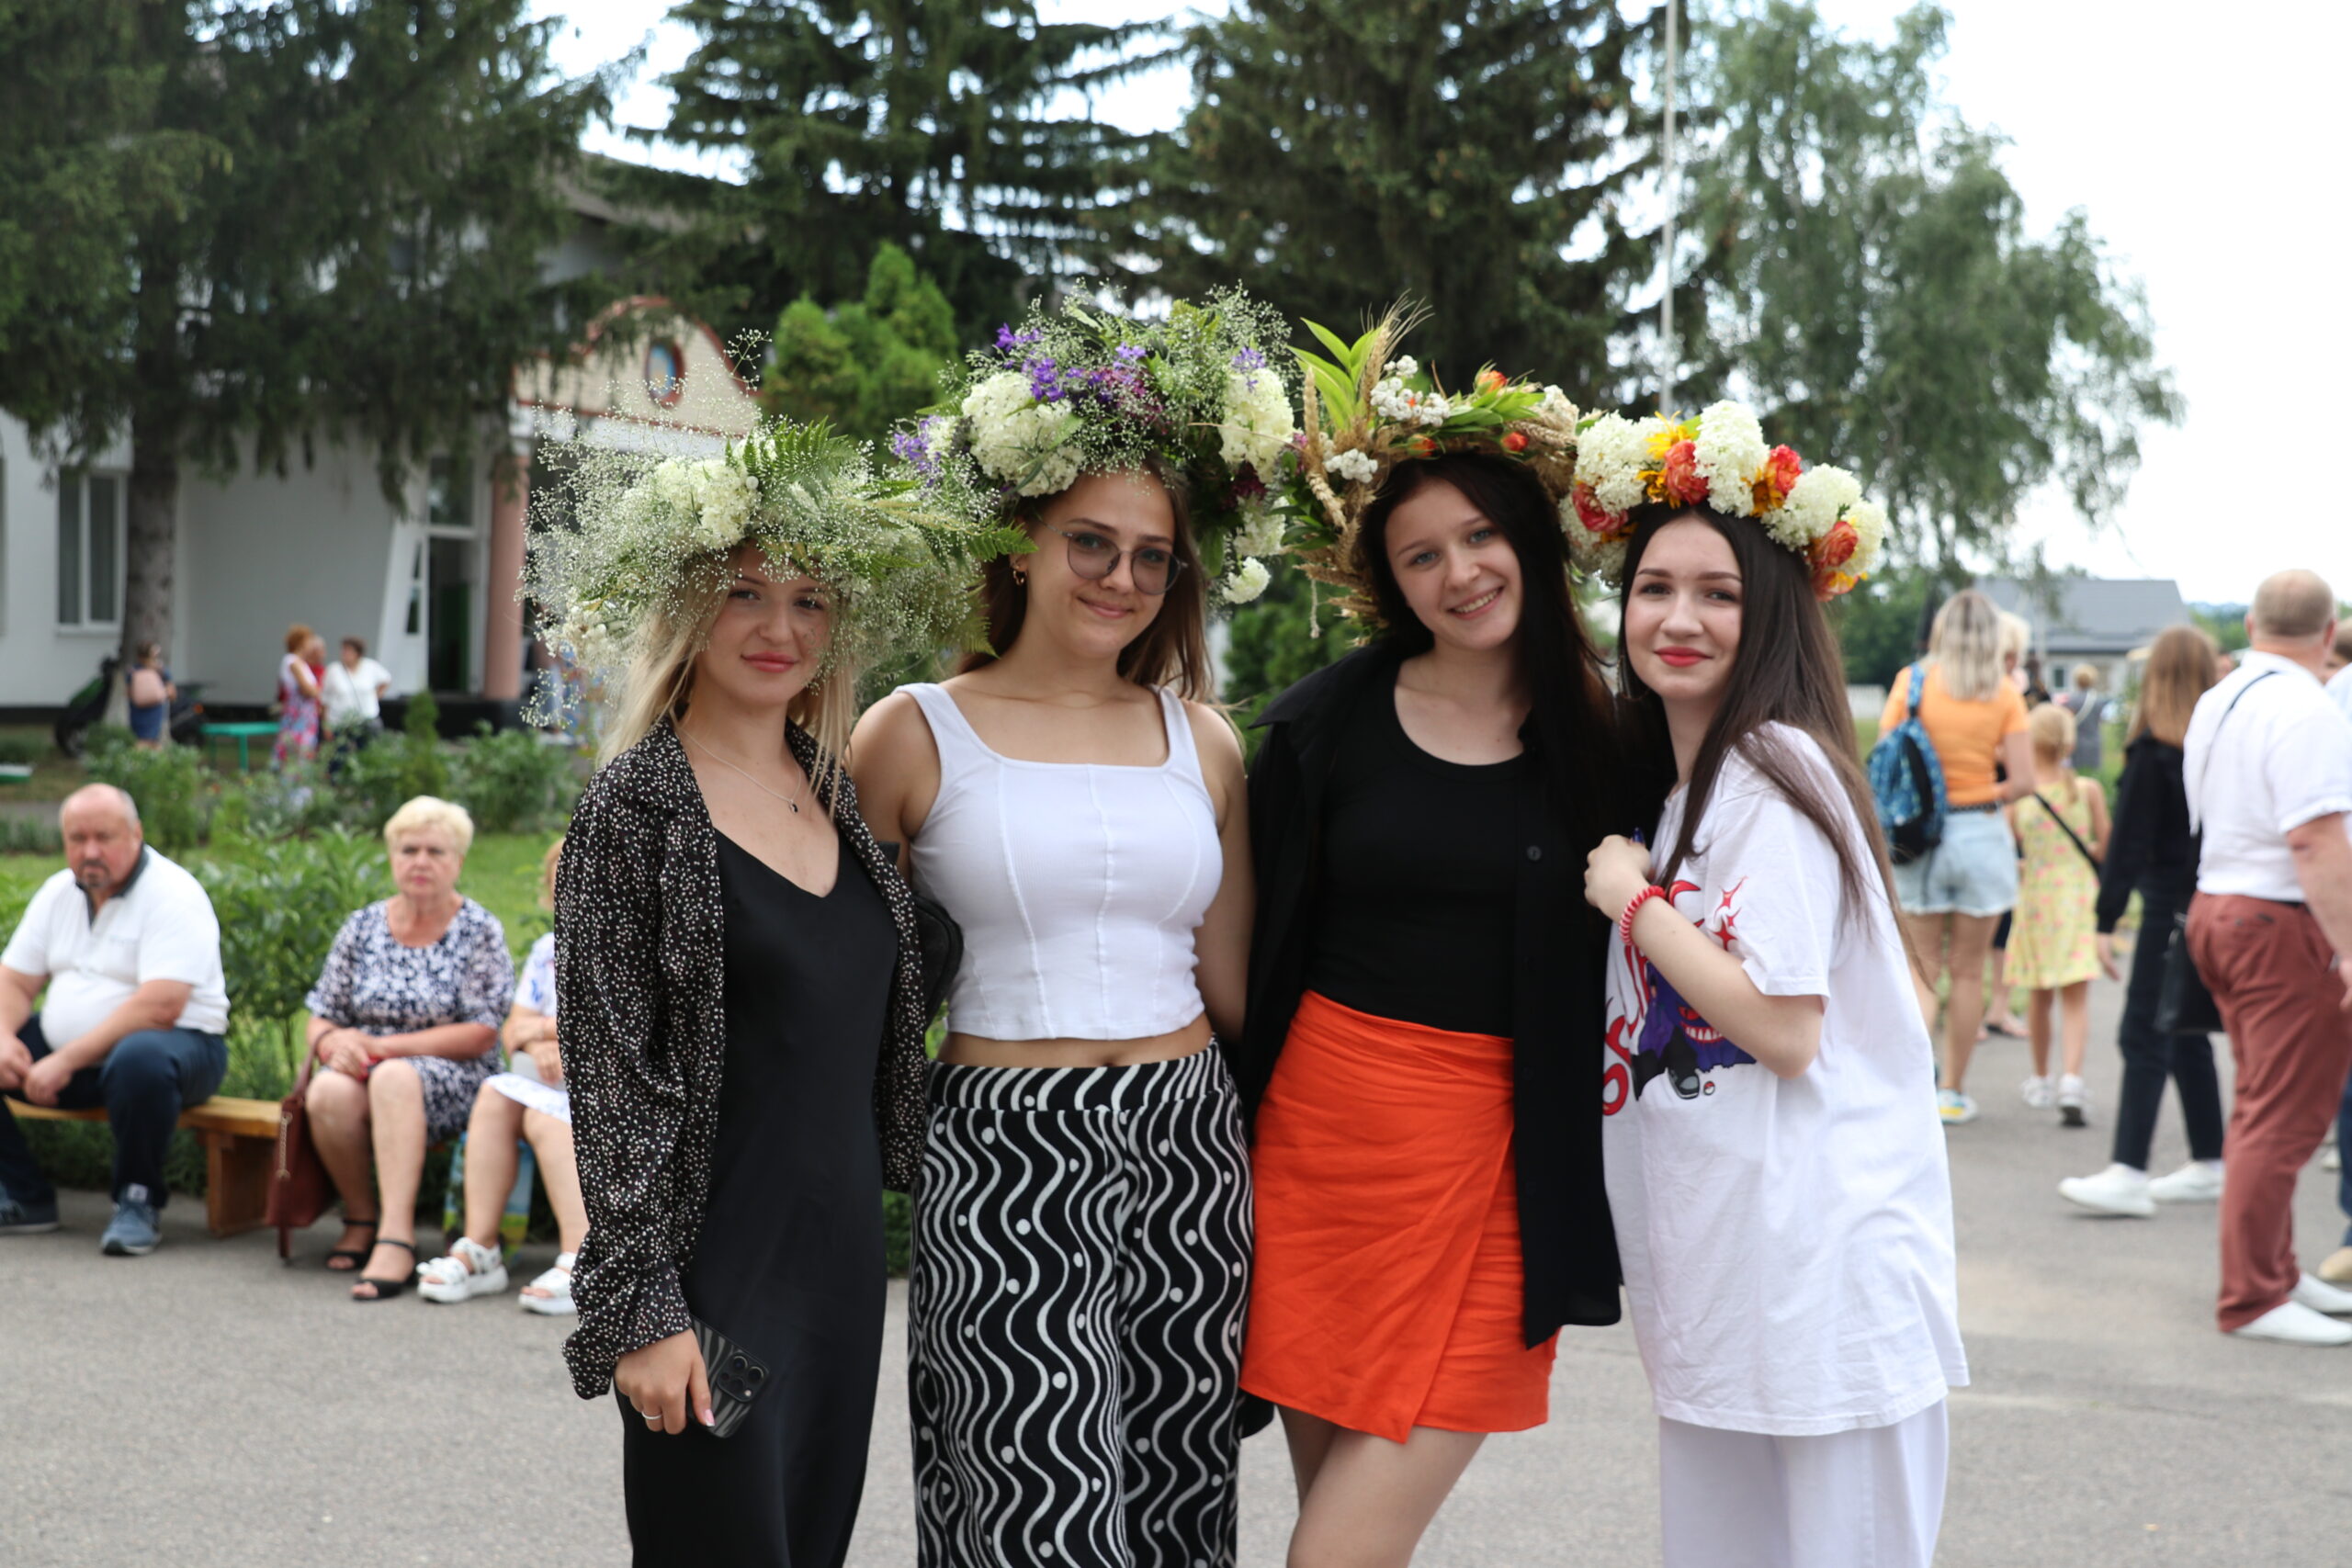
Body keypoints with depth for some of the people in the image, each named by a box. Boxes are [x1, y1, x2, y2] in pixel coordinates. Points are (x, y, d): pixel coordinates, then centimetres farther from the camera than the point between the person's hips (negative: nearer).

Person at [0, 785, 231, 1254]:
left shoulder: (172, 894, -14)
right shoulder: (59, 892, 10)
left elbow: (160, 1008, -25)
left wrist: (66, 1061, -27)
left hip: (178, 1042, -8)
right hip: (63, 1048, 8)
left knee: (139, 1060, -41)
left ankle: (138, 1201, -19)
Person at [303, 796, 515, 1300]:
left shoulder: (480, 931, 1)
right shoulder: (362, 927, 13)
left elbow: (481, 1034, -7)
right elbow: (320, 1019, 14)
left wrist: (382, 1047, -13)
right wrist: (334, 1043, -12)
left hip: (452, 1080, -3)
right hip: (365, 1067, 3)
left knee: (394, 1077, -38)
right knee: (328, 1093, -32)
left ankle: (396, 1236, -41)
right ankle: (360, 1218, -10)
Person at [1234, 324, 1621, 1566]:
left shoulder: (1598, 742, 2)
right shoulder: (1329, 720, 2)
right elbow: (1263, 944, 6)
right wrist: (1231, 1126, 5)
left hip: (1499, 1141, -1)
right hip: (1327, 1104, 1)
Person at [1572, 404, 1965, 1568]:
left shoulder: (1775, 772, -14)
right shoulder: (1677, 786, 14)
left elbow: (1784, 1031, -20)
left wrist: (1633, 901, -13)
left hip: (1818, 1249, -9)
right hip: (1718, 1254, 9)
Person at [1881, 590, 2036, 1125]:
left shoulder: (1912, 681, -3)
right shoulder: (2005, 695, -3)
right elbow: (2022, 781, -8)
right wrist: (1985, 793, 11)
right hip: (1982, 835, 0)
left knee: (1923, 969, 9)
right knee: (1968, 971, 11)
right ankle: (1952, 1092, 19)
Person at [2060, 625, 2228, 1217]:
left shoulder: (2151, 750, -12)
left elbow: (2129, 842, -14)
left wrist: (2107, 920, -13)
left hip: (2171, 905, -7)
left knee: (2144, 1036, -8)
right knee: (2186, 1034, 16)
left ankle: (2128, 1173, -11)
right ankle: (2209, 1165, 21)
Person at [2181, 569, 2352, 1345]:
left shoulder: (2216, 701, 11)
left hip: (2216, 905, 10)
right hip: (2285, 929, -10)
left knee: (2260, 1107, 19)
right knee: (2283, 1119, -3)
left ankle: (2275, 1272, 30)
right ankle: (2253, 1300, 2)